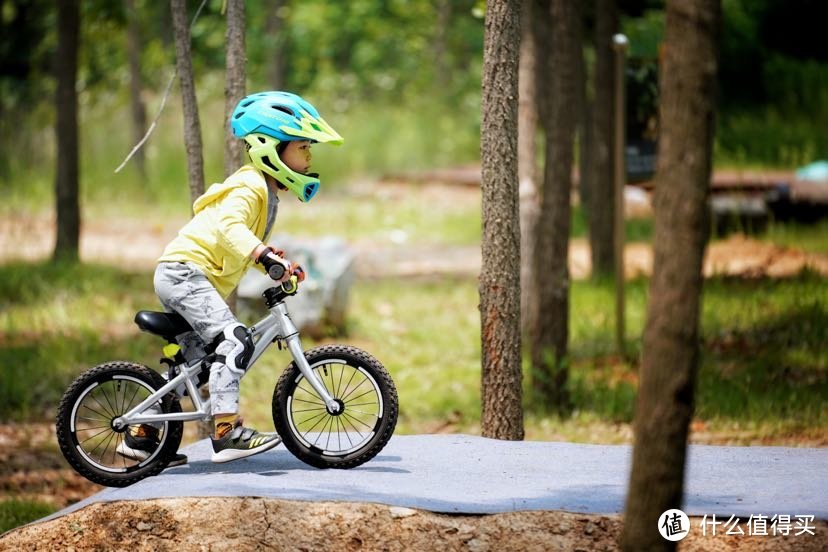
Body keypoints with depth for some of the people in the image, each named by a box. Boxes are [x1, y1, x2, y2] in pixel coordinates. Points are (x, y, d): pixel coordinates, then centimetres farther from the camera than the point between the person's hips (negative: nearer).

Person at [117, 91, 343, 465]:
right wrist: (265, 256, -45)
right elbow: (229, 227, -32)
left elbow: (246, 244, 26)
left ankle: (142, 434, 28)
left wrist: (280, 267, 9)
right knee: (235, 341, -25)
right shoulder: (249, 187, -14)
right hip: (184, 271, -11)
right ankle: (227, 432, -31)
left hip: (183, 278, 11)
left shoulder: (267, 192, 18)